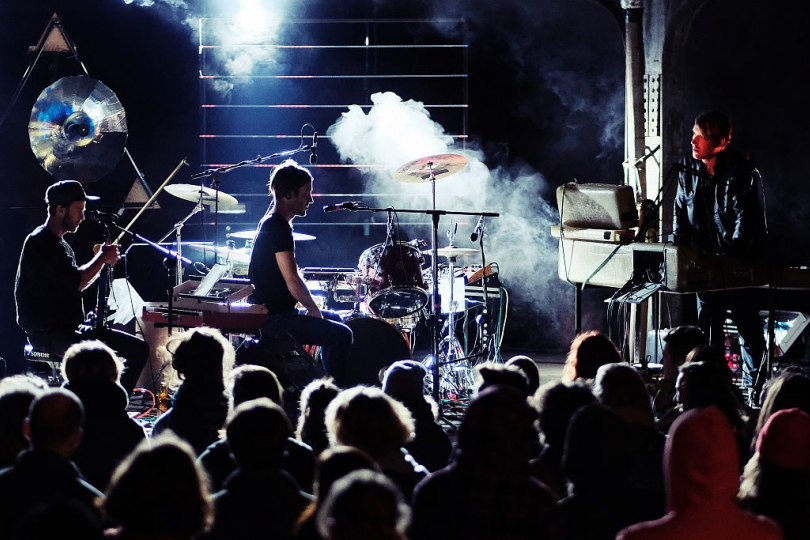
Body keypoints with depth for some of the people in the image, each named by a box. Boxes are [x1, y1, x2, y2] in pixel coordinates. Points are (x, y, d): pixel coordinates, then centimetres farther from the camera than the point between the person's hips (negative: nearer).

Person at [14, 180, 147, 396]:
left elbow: (77, 283, 21)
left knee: (138, 348, 2)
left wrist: (102, 259, 5)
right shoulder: (40, 243, -15)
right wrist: (102, 258, -8)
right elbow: (76, 282, -22)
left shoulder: (59, 244, 18)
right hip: (47, 334, -10)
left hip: (68, 328, 10)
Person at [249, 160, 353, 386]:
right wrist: (313, 308, -10)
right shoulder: (278, 228, -19)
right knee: (341, 335, -17)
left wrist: (309, 306, 13)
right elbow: (293, 281, -25)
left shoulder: (271, 222, 14)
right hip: (274, 318, -11)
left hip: (270, 310, 11)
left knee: (333, 319, 26)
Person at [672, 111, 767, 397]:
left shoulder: (739, 169, -14)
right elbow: (681, 211, 10)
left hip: (739, 260, -5)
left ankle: (754, 384, 8)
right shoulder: (689, 169, 2)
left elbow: (745, 216, -19)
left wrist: (730, 255, -26)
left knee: (748, 324, 1)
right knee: (708, 323, 6)